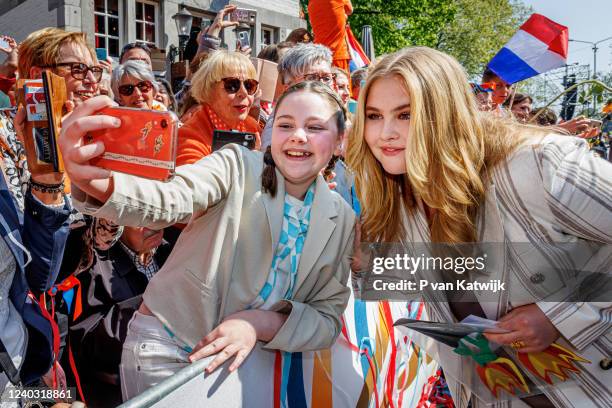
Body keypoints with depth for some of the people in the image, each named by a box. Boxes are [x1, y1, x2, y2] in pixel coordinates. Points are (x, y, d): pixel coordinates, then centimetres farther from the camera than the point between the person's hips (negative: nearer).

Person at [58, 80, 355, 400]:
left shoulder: (342, 220, -2)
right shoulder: (237, 165, -12)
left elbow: (328, 319, -3)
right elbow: (172, 200, -30)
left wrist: (262, 323, -20)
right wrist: (98, 184, -50)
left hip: (242, 360, 4)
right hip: (165, 347, -3)